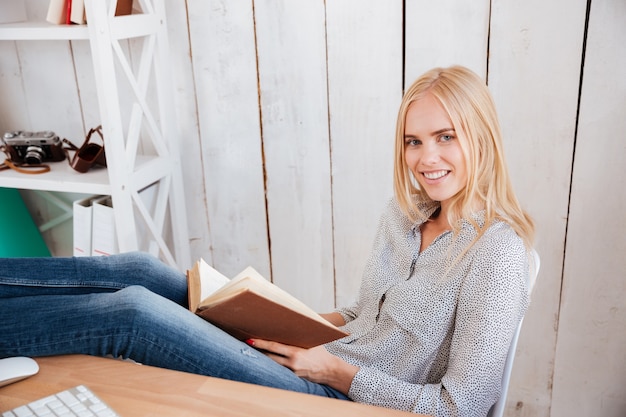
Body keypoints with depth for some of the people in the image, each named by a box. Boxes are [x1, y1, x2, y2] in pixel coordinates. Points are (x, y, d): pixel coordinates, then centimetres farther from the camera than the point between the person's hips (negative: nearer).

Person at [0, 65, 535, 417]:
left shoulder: (496, 253, -18)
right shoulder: (404, 216, 7)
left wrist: (339, 370, -16)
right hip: (325, 363, 7)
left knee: (133, 310, -17)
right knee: (139, 271, -6)